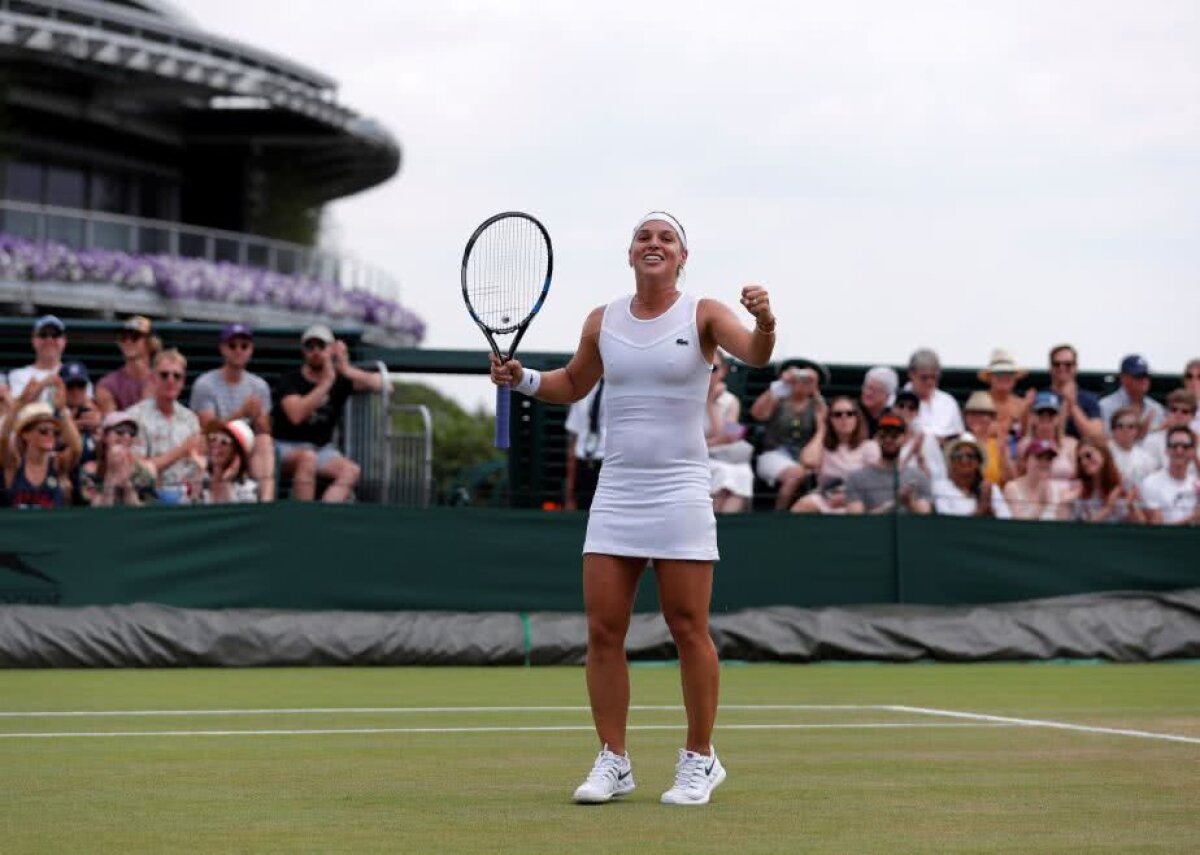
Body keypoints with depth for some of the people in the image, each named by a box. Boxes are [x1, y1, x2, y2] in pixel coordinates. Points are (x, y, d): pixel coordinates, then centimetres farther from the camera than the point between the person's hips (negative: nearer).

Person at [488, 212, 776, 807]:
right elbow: (573, 384, 25)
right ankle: (612, 761, 7)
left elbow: (755, 355, -20)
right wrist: (522, 379, 7)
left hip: (680, 494, -4)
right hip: (615, 493, 4)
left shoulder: (703, 315, -3)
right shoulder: (603, 322, 10)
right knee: (603, 630, -1)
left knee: (689, 630, -3)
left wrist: (765, 322, -42)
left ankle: (700, 760, 9)